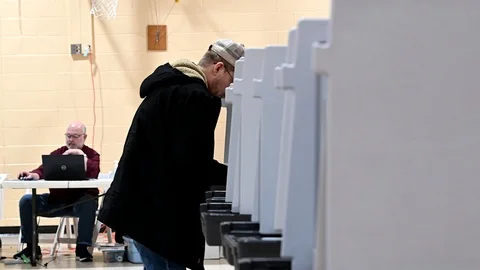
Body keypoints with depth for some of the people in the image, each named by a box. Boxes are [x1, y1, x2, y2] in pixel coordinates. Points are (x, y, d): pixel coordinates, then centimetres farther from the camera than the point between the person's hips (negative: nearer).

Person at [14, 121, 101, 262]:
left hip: (81, 201, -4)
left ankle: (82, 248, -31)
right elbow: (44, 169, -8)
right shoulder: (57, 153, 9)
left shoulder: (92, 154, -1)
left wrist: (82, 156, -31)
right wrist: (34, 174, -30)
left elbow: (94, 173, -23)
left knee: (90, 202, -38)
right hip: (56, 200, 4)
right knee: (26, 200, -12)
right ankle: (31, 248, -6)